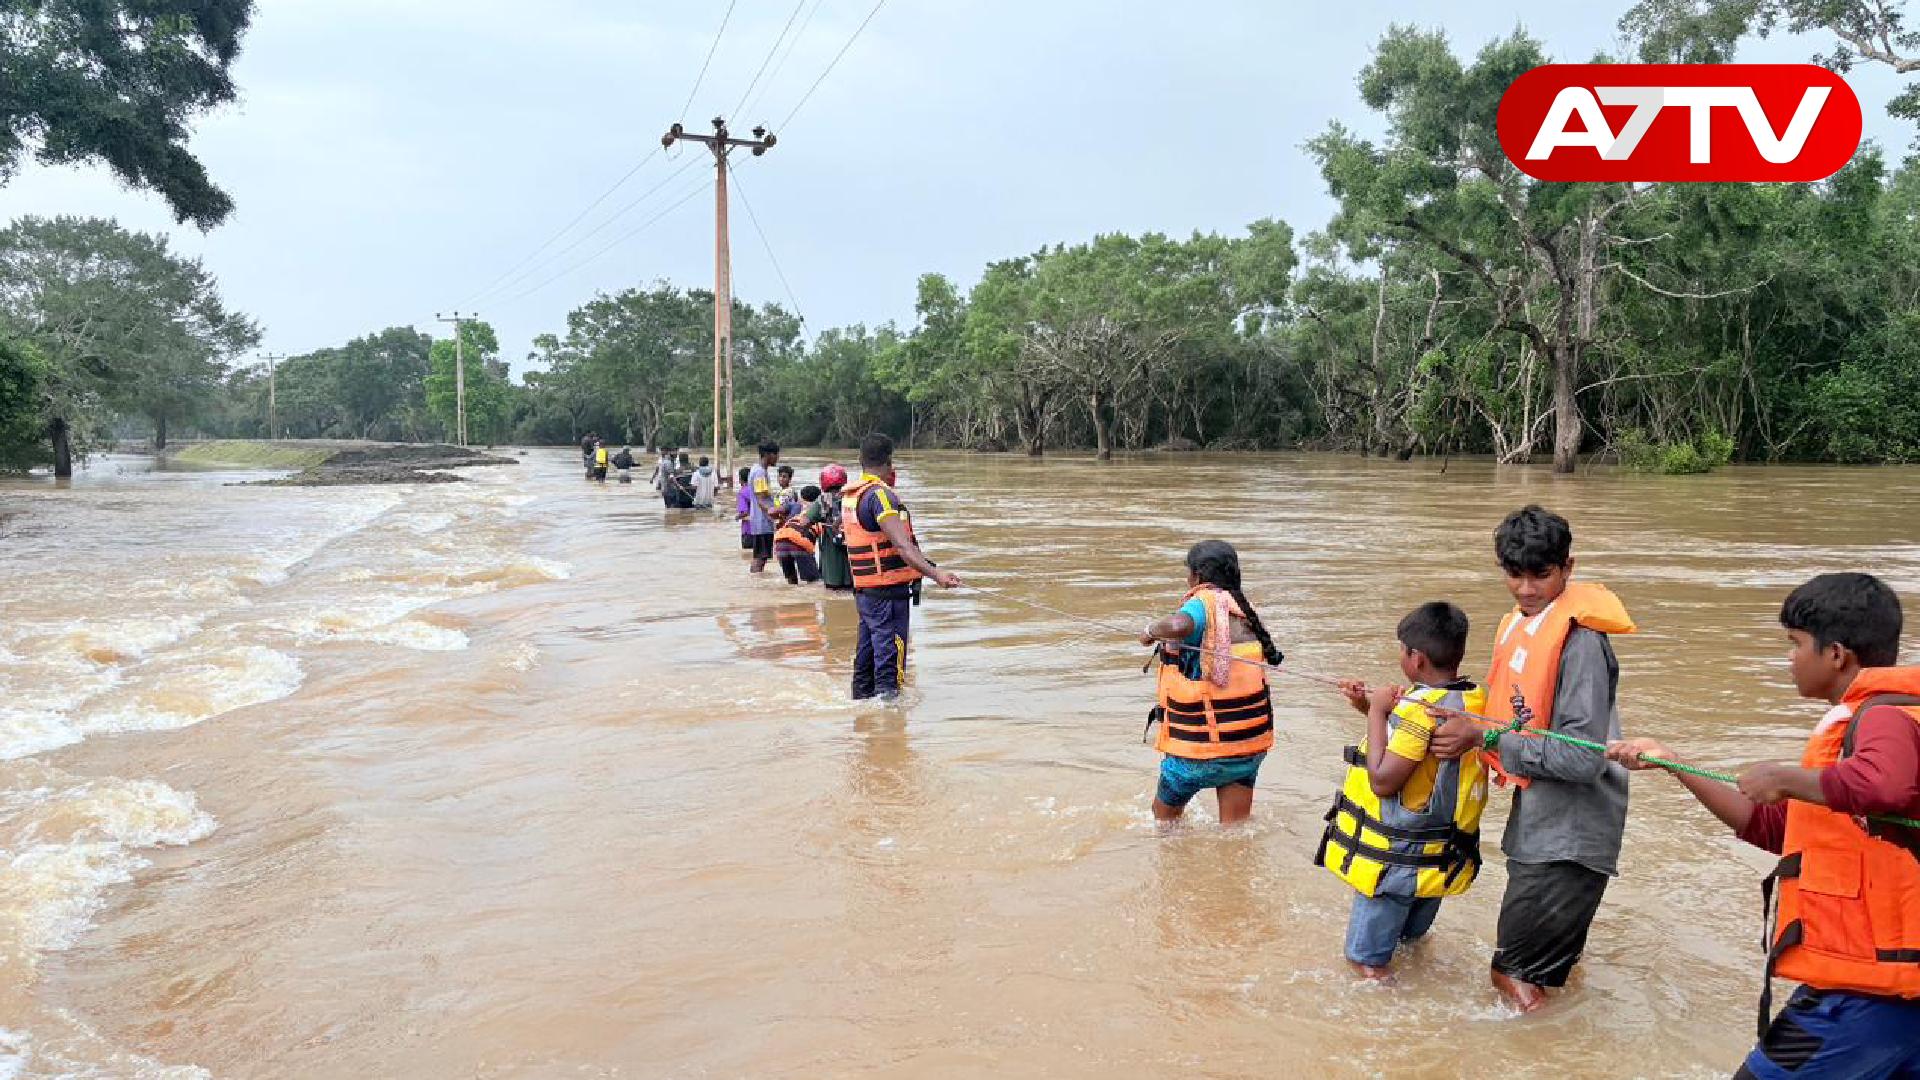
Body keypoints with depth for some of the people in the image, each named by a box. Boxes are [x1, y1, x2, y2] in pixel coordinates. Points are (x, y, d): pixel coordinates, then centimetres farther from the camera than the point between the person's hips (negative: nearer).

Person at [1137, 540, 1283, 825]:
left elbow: (1180, 625, -39)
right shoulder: (1244, 611, 6)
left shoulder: (1205, 603, -16)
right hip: (1249, 739, 6)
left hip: (1200, 743, -6)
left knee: (1164, 816, 18)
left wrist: (1152, 630, -17)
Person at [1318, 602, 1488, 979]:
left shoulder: (1419, 707, -27)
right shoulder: (1475, 700, 0)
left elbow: (1382, 780, -26)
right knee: (1413, 932, 30)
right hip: (1444, 858, 9)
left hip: (1396, 857, -8)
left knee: (1368, 961, 7)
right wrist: (1370, 708, 9)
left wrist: (1376, 711, -19)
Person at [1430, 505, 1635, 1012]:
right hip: (1538, 825, 9)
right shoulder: (1519, 625, 8)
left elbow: (1584, 757, -25)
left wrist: (1486, 738, -23)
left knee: (1516, 975, 1)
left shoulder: (1579, 639, -21)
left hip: (1568, 837, -9)